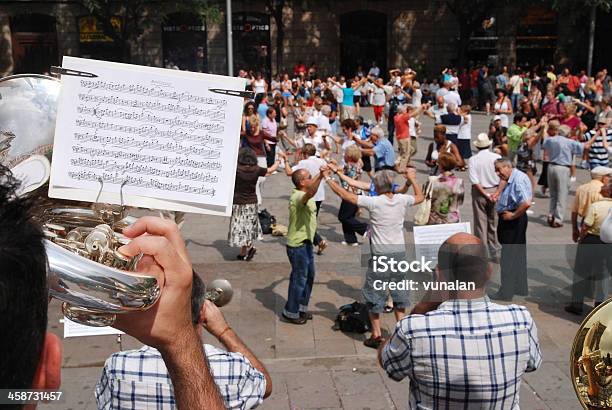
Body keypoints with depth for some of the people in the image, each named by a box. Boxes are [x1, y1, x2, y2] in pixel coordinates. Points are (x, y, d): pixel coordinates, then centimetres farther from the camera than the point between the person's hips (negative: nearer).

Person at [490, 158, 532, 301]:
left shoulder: (518, 179, -21)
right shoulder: (511, 179, 11)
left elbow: (526, 203, -31)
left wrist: (513, 215, -20)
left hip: (513, 222, -11)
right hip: (510, 221, 11)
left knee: (508, 257, -2)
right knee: (518, 255, 18)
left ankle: (506, 292, 6)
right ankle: (520, 288, 30)